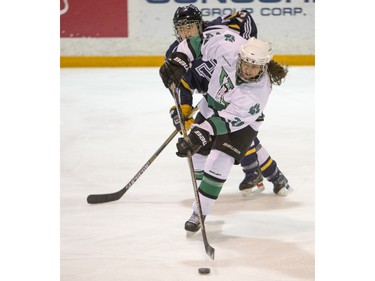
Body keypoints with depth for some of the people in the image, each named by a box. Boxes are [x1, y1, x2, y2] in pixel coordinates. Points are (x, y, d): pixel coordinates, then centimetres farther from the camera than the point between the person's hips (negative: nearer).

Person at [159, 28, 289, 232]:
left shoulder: (258, 94, -38)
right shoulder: (230, 47, -31)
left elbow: (226, 120, -39)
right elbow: (203, 40, -17)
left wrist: (199, 136, -47)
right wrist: (178, 61, -25)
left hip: (239, 123, -5)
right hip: (211, 107, 5)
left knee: (218, 163, -19)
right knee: (198, 157, 10)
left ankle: (199, 213, -6)